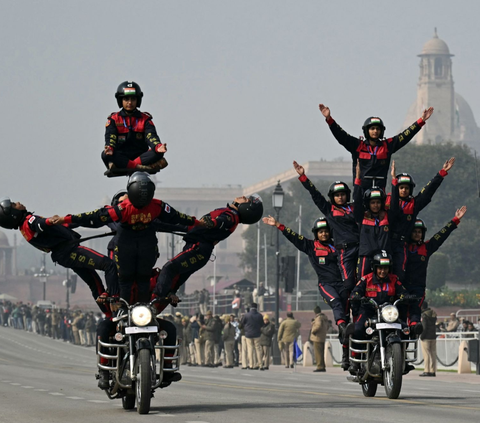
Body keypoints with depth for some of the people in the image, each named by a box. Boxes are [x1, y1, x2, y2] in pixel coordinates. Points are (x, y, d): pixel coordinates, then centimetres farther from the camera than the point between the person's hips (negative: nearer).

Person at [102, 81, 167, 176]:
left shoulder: (145, 119, 12)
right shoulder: (114, 119, 9)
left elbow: (151, 136, -4)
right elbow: (110, 137, -5)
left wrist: (158, 146, -28)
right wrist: (109, 148, -30)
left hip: (141, 155, 1)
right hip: (121, 156, -1)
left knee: (158, 153, -28)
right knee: (106, 155, -31)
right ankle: (139, 167, -44)